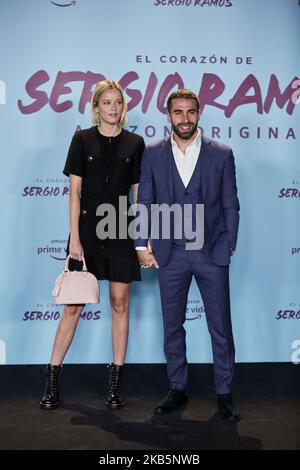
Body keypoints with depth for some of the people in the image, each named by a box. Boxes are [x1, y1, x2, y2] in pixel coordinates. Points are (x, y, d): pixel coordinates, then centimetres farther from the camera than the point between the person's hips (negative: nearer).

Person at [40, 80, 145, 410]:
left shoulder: (134, 143, 6)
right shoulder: (82, 140, 3)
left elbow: (138, 194, 7)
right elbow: (74, 191, -1)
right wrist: (74, 237, -8)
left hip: (121, 232, 1)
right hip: (87, 231, -1)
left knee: (119, 305, 6)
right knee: (72, 306, 1)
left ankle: (116, 382, 17)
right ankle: (52, 381, 12)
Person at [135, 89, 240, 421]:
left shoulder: (221, 154, 2)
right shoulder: (153, 155, 5)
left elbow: (230, 206, 4)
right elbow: (144, 203, 5)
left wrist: (228, 247, -1)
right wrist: (141, 245, -1)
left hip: (211, 254, -1)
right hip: (170, 254, 1)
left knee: (220, 327, 5)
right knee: (172, 327, 10)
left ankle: (224, 393, 21)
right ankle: (177, 390, 26)